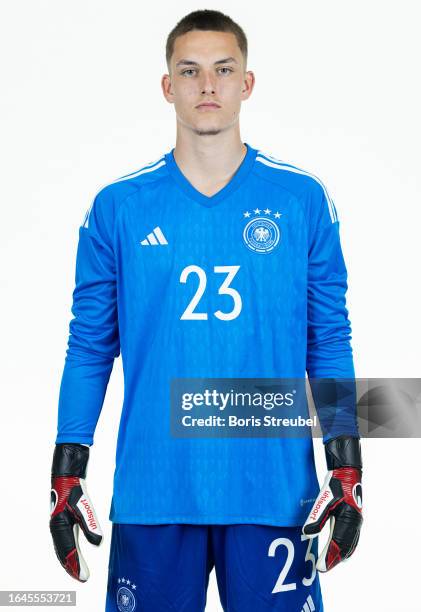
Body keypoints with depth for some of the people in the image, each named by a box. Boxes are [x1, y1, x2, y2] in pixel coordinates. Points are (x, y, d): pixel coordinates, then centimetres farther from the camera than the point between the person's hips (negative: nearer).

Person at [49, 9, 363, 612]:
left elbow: (329, 340, 4)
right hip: (152, 490, 1)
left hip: (273, 489, 0)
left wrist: (347, 468, -2)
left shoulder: (303, 199, 1)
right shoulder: (117, 207, 2)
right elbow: (90, 346, 5)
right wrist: (67, 472, 1)